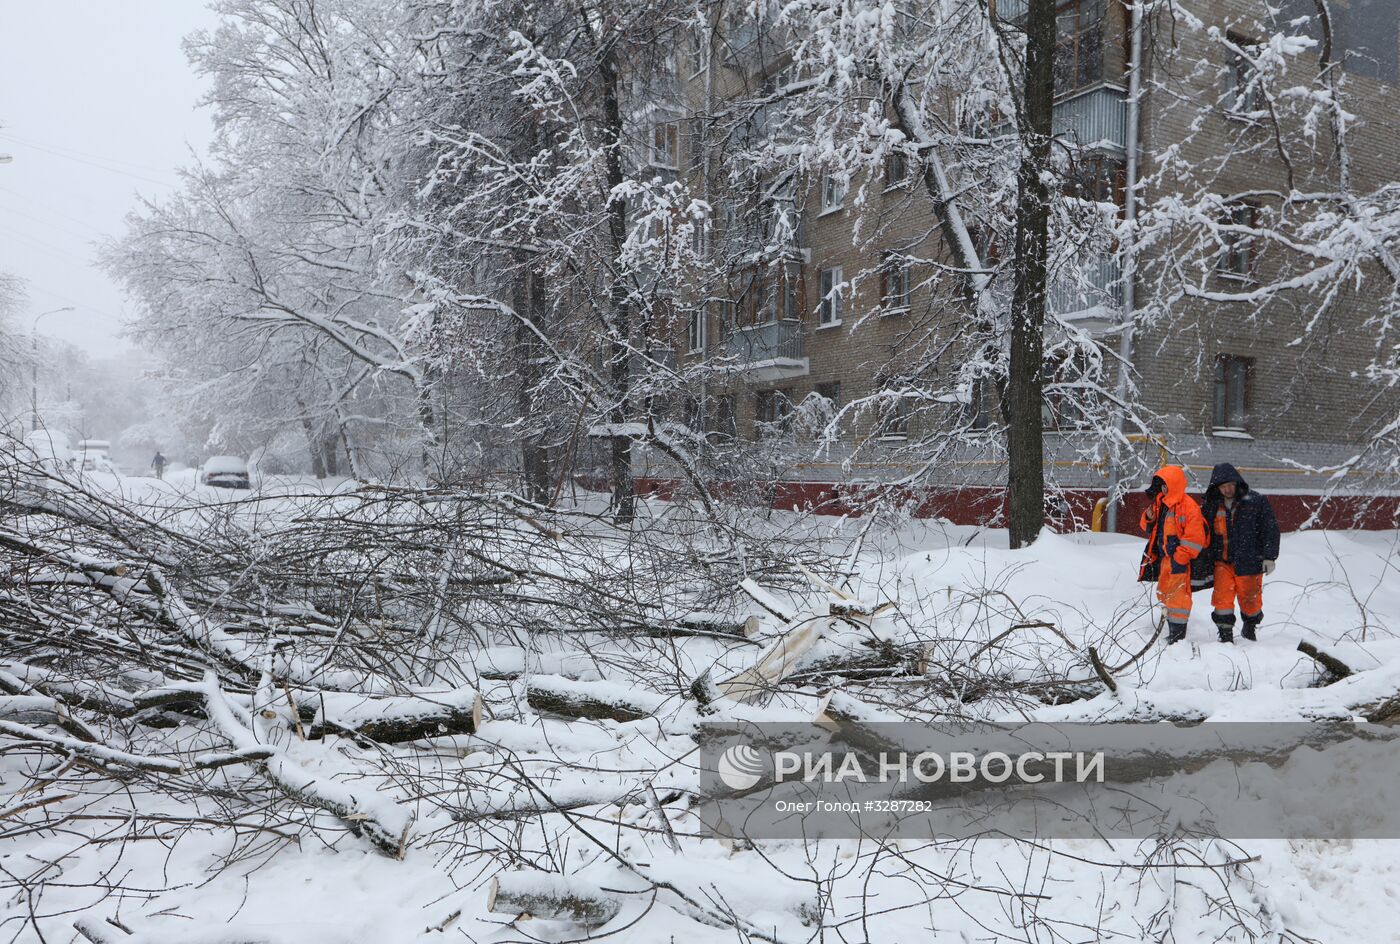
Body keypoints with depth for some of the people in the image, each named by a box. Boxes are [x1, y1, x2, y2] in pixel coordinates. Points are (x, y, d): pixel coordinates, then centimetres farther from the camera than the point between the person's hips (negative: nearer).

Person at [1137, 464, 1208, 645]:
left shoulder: (1188, 505, -15)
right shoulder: (1159, 503, 11)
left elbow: (1194, 537, -17)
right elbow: (1149, 528, 22)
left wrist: (1179, 558, -19)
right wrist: (1149, 518, -2)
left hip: (1180, 560, -9)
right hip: (1165, 557, 9)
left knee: (1177, 594, -9)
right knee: (1165, 593, 16)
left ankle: (1178, 635, -4)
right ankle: (1172, 631, 29)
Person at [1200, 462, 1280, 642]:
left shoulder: (1256, 501, -5)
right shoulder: (1212, 504, 6)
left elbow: (1270, 529, -4)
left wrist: (1269, 557, -8)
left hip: (1248, 560, -2)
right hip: (1222, 561, 2)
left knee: (1250, 597, 10)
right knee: (1222, 597, -7)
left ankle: (1250, 627, 34)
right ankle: (1225, 634, 1)